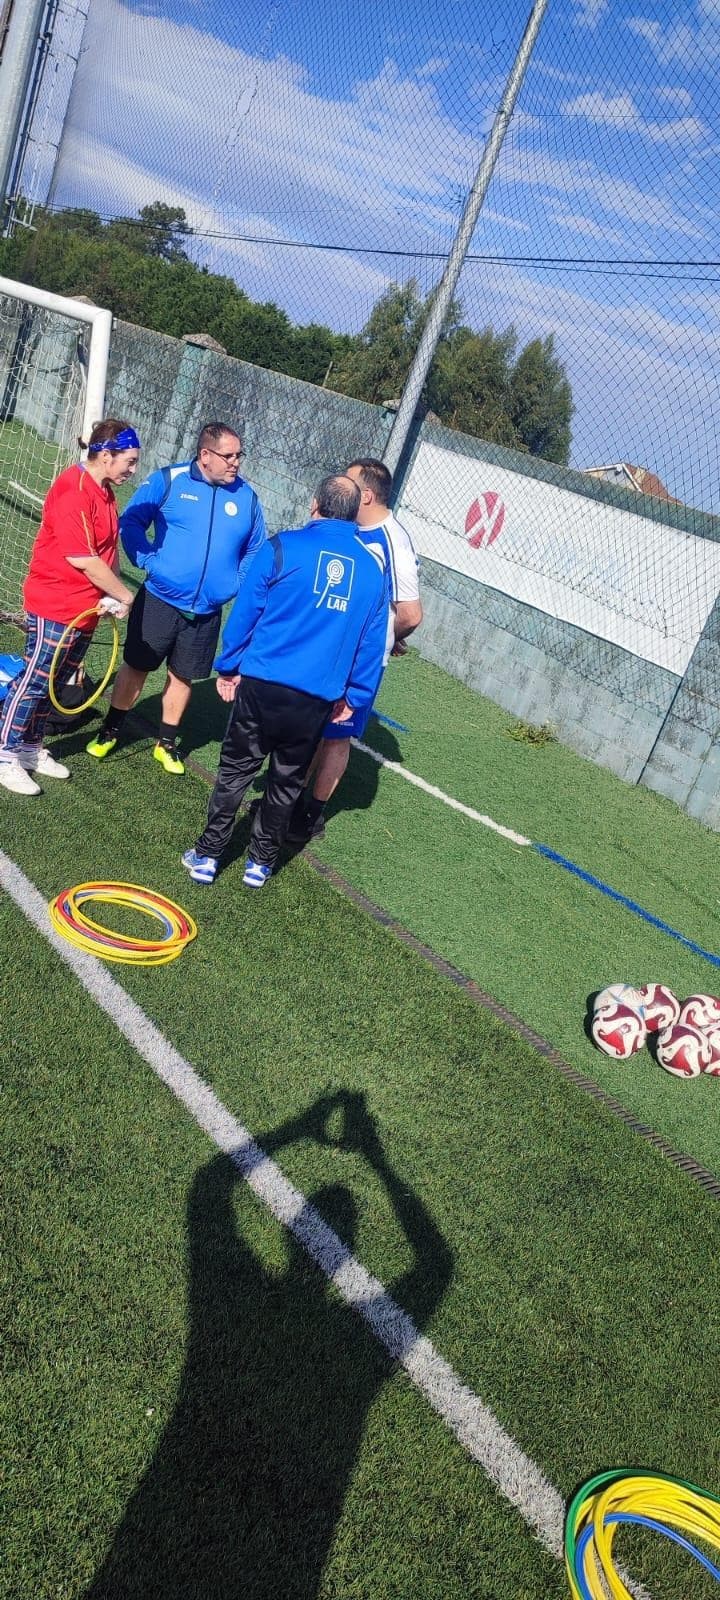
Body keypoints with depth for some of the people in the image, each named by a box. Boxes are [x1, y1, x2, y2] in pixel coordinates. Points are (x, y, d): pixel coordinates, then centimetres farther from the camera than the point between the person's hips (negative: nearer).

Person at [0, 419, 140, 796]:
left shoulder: (105, 491, 8)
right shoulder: (72, 492, -20)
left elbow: (109, 549, 9)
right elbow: (84, 560, -22)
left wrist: (113, 596, -5)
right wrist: (125, 595, -12)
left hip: (86, 608, 9)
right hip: (54, 606, -9)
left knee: (53, 684, 17)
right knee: (33, 681, 0)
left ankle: (31, 748, 29)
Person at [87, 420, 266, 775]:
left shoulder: (247, 496, 1)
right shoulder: (168, 480, -7)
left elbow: (255, 550, 11)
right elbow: (131, 521, -3)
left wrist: (238, 584, -1)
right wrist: (148, 561, -14)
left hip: (206, 613, 2)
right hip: (160, 600, -2)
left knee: (182, 677, 14)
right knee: (136, 666, 9)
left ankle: (167, 743, 31)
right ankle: (109, 732, 28)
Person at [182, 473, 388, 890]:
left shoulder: (284, 548, -4)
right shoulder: (373, 569, 6)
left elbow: (245, 611, 0)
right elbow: (372, 643, 10)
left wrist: (229, 666, 10)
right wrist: (353, 697, 17)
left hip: (263, 684, -2)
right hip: (319, 699, 2)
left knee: (236, 771, 12)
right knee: (287, 783, 16)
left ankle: (208, 856, 19)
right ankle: (261, 863, 27)